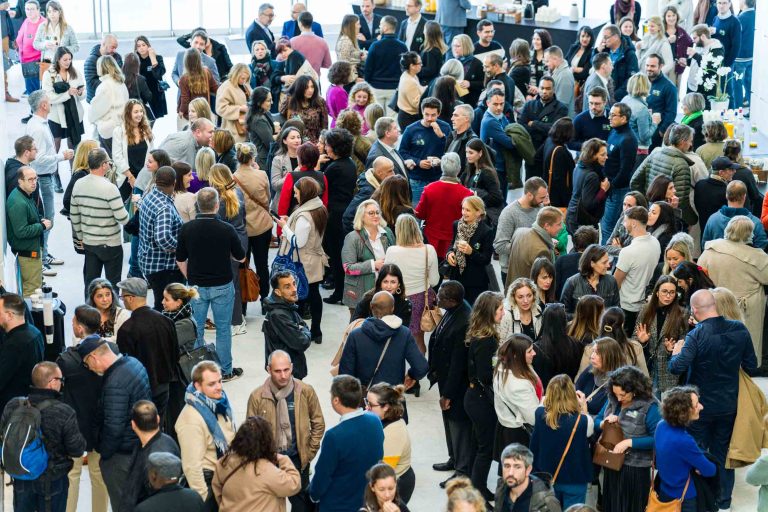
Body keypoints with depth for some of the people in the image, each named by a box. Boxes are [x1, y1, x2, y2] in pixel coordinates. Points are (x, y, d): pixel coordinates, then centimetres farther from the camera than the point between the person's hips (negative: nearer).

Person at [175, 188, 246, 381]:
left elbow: (180, 261, 1)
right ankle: (225, 370, 17)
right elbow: (241, 257, -3)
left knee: (196, 328, 12)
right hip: (222, 285, -2)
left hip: (196, 286, 2)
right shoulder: (226, 229, -15)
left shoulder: (187, 229, -8)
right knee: (223, 328, 10)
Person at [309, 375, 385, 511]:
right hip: (368, 500, 6)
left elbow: (322, 475, -18)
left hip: (338, 505, -6)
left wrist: (314, 494, 2)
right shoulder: (376, 421, -11)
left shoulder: (334, 436, -29)